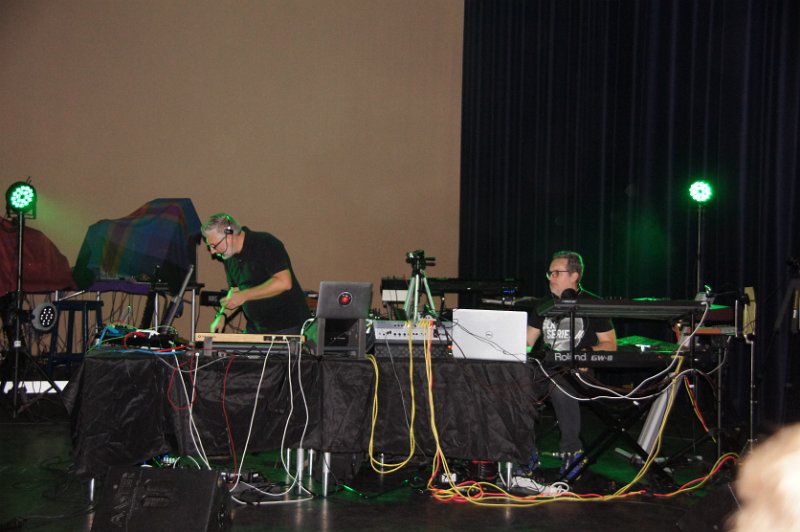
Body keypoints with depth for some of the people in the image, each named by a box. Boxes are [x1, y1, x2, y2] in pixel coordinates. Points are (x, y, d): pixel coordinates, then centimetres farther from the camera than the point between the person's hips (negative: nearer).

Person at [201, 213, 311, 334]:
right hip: (256, 328, 7)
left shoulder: (265, 244, -16)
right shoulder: (229, 258, 8)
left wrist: (244, 296, -23)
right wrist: (221, 315, 1)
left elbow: (284, 282, -25)